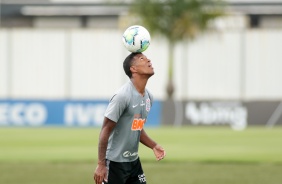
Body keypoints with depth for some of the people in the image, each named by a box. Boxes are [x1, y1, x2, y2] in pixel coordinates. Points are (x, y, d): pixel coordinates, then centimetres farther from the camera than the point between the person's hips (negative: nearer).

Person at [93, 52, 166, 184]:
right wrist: (101, 164, -20)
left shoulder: (148, 97, 8)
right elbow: (105, 131, -17)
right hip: (115, 162, -8)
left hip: (134, 161, 8)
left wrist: (153, 146, 6)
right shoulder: (123, 96, -18)